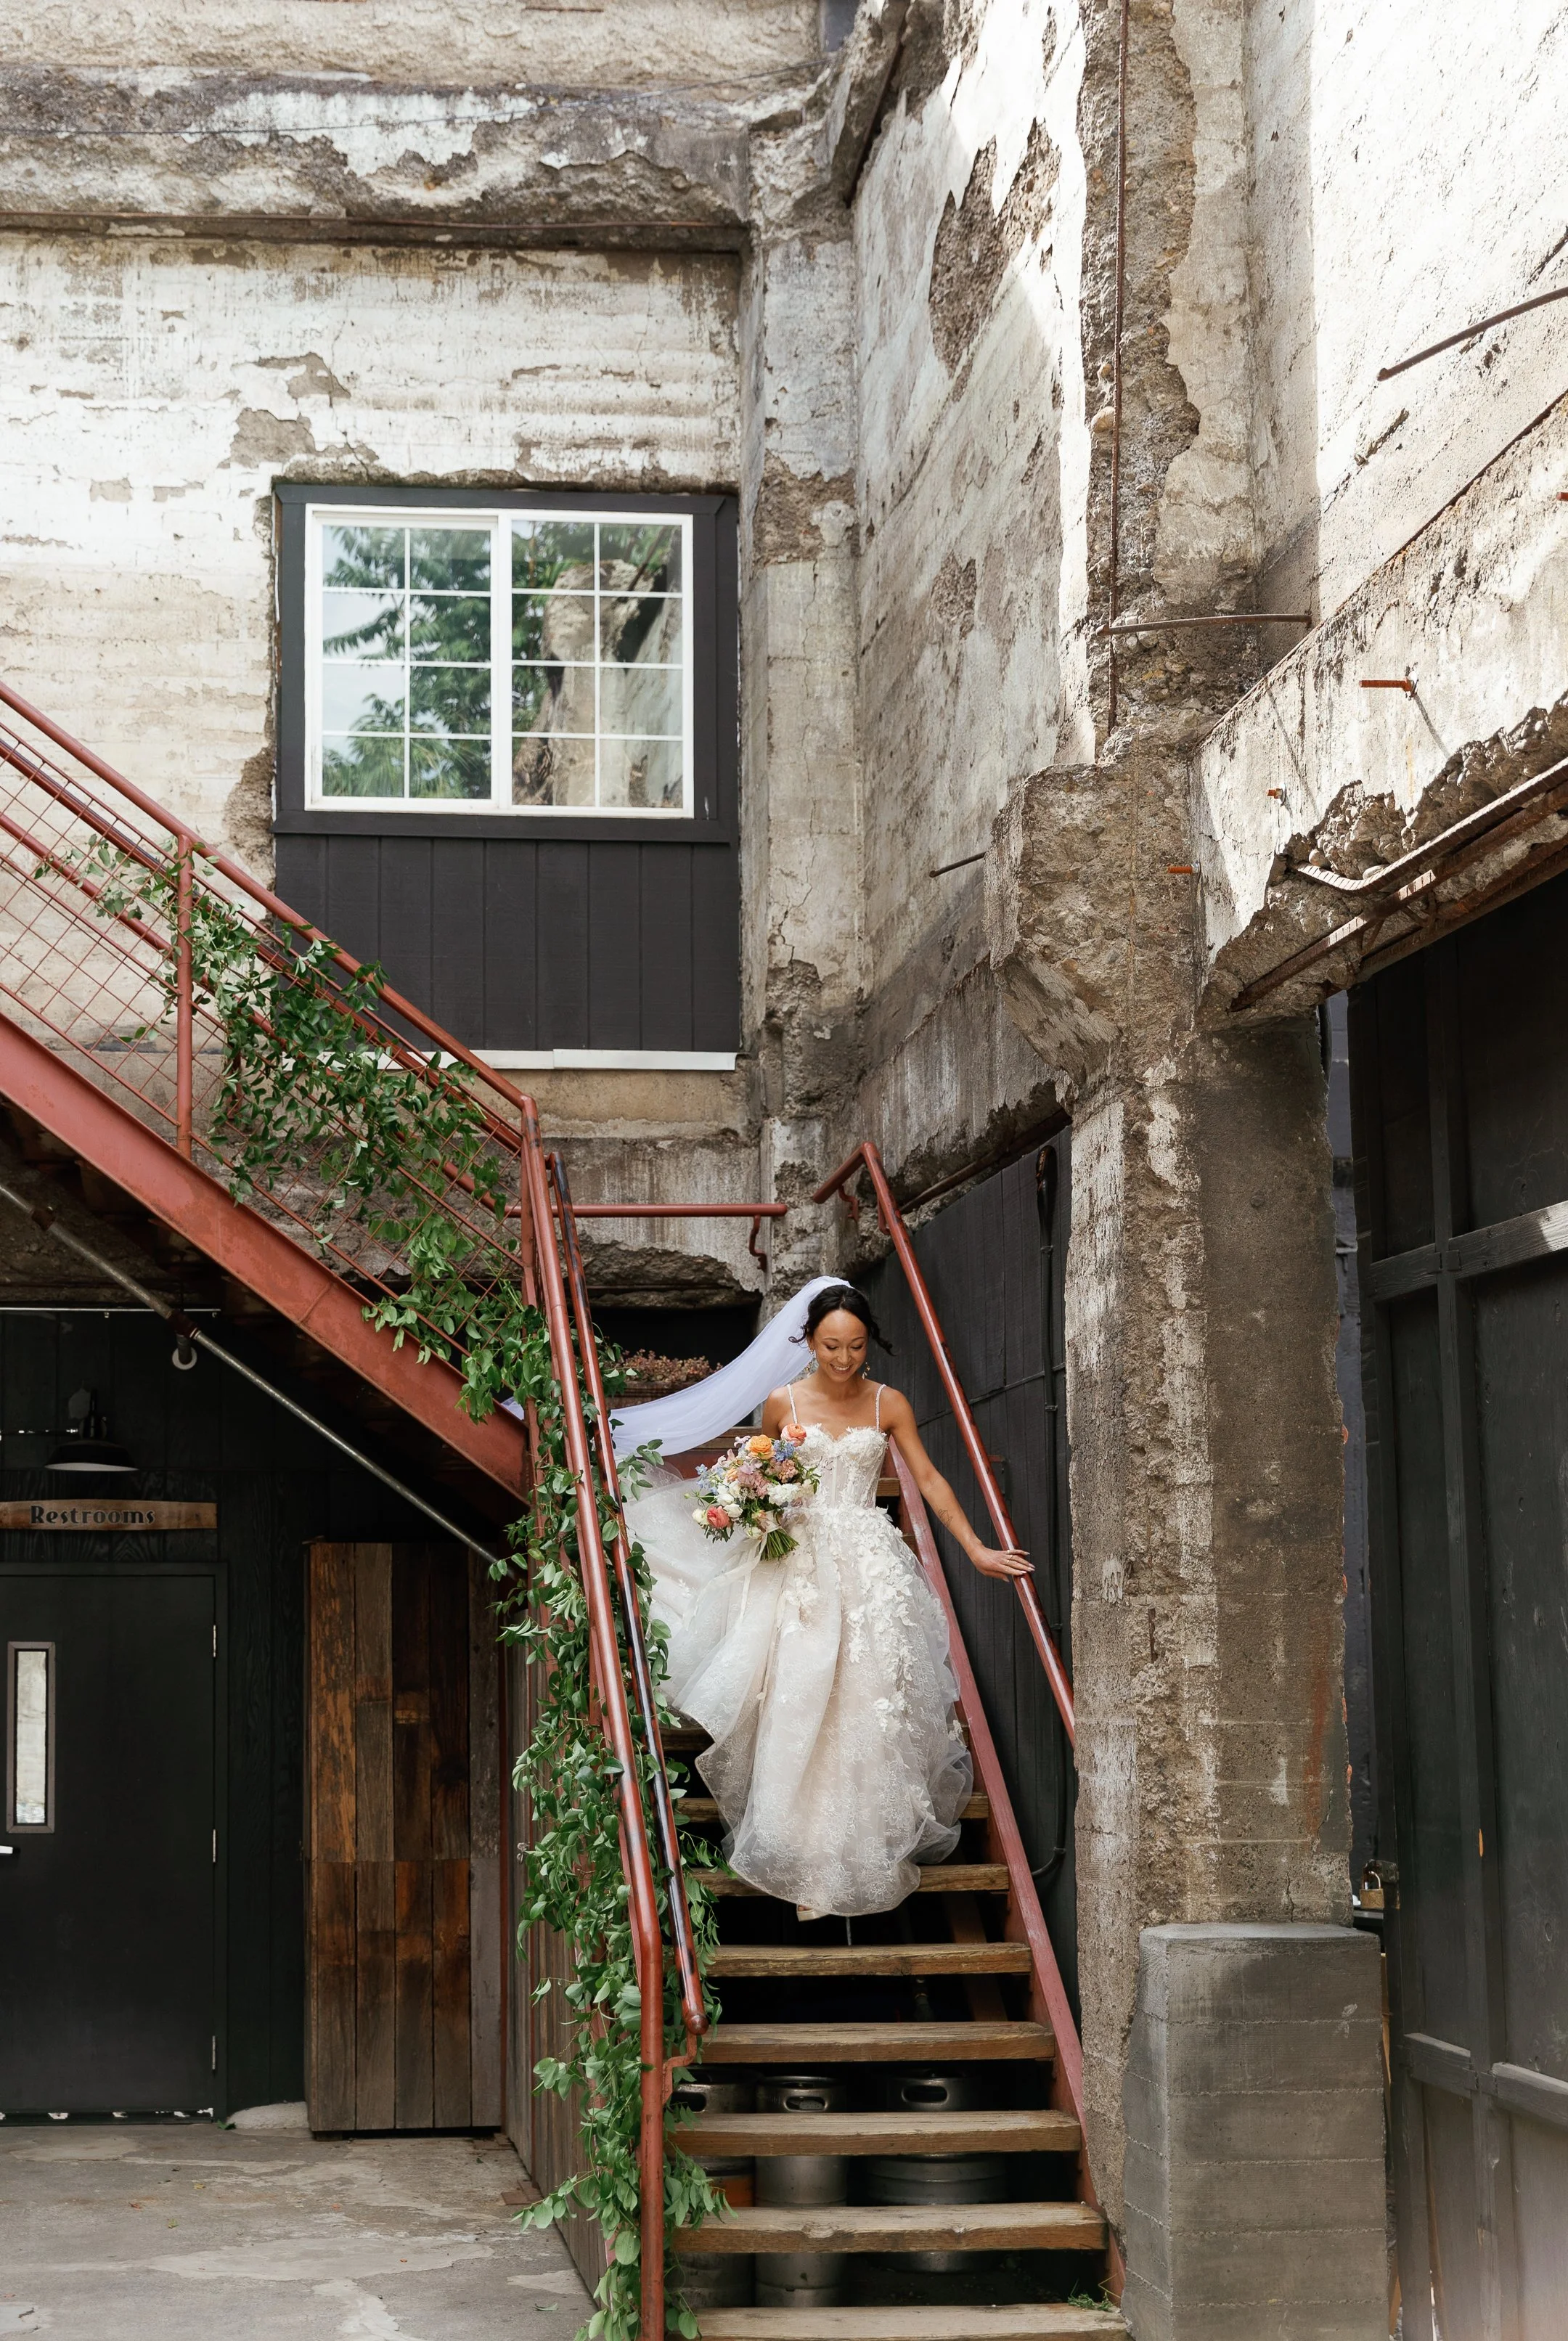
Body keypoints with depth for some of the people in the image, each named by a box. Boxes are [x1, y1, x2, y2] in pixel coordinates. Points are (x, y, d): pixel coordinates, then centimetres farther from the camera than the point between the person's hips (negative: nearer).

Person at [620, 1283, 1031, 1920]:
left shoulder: (889, 1405, 2)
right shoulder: (783, 1403, 1)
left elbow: (930, 1481, 7)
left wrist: (977, 1550, 3)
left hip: (871, 1565, 1)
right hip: (800, 1564, 0)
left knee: (871, 1705, -2)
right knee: (797, 1708, -6)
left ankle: (869, 1845, 15)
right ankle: (804, 1853, 2)